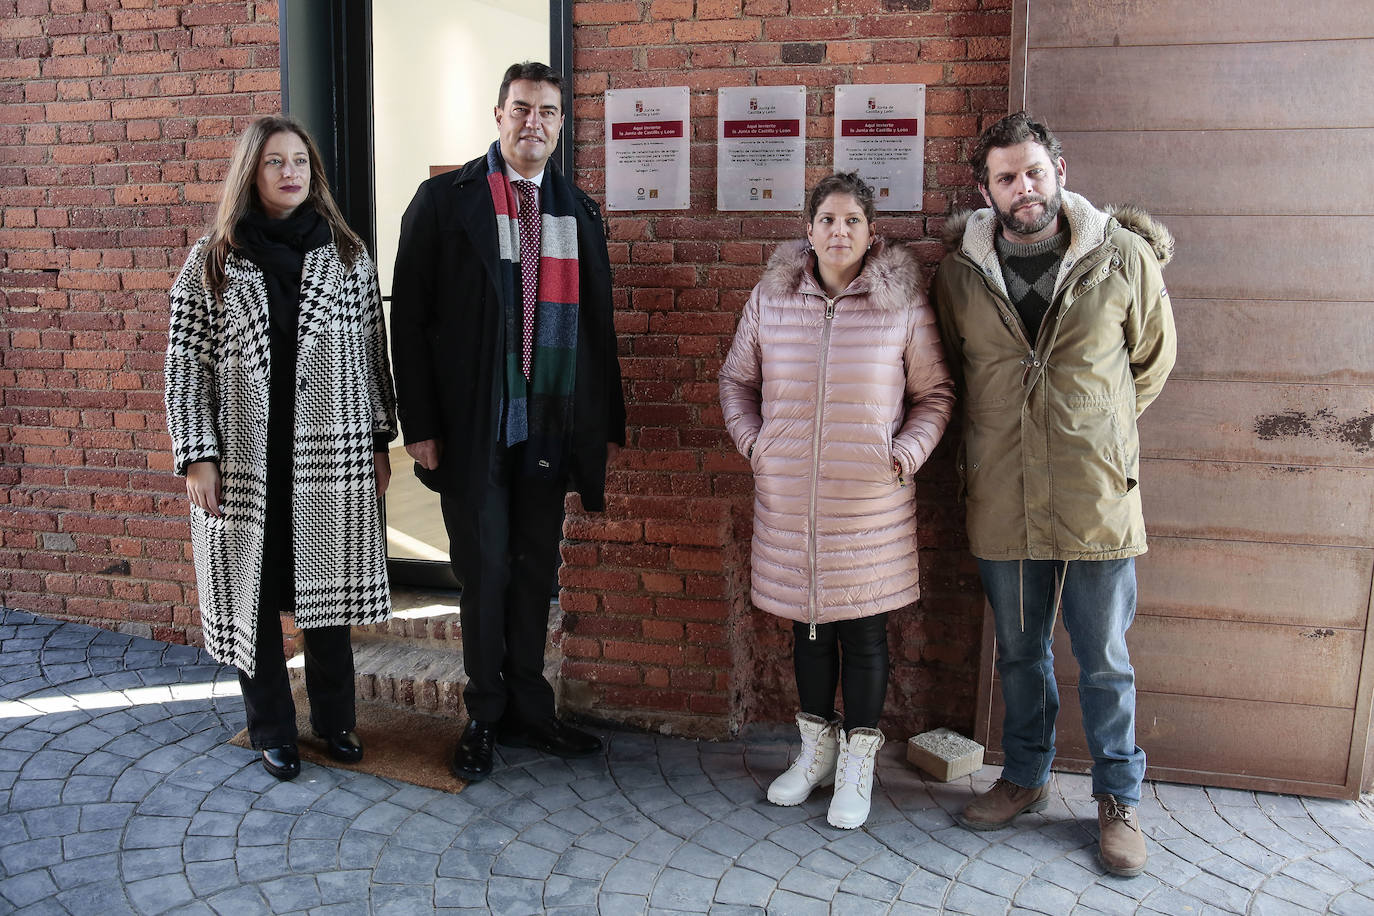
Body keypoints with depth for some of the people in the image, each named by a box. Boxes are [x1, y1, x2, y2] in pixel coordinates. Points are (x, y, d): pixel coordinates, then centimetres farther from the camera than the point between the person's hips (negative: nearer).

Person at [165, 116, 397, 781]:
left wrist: (379, 441, 5)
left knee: (327, 589, 10)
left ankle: (334, 719, 28)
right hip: (243, 462, -1)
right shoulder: (210, 262, 0)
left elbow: (372, 353, 7)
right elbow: (186, 363, -1)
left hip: (331, 455, 1)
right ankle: (272, 731, 26)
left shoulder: (347, 256, 5)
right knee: (252, 595, 8)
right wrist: (197, 457, -6)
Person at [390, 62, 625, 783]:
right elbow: (410, 317, -4)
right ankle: (485, 718, 23)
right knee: (485, 573, 5)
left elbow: (598, 325, 13)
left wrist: (607, 423, 10)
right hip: (472, 426, -4)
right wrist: (419, 425, -9)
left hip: (550, 427, 4)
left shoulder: (580, 212, 11)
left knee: (536, 571, 12)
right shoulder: (445, 201, -1)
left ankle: (528, 712, 27)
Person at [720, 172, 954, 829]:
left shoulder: (902, 303, -3)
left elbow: (935, 393, 5)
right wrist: (753, 442, 2)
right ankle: (816, 749, 33)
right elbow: (737, 380, 14)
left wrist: (907, 452, -9)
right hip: (788, 500, 2)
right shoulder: (771, 298, 3)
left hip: (871, 502, -2)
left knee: (863, 629, 6)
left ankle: (858, 763, 24)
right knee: (807, 620, 14)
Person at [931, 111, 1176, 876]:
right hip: (1004, 503, 2)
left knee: (1105, 662, 11)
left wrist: (1094, 432, 9)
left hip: (1096, 502, -2)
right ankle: (1026, 778, 37)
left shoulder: (1124, 257, -6)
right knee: (1020, 654, 17)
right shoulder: (960, 272, 0)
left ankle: (1119, 799, 30)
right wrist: (1007, 435, 10)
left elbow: (1153, 359, 9)